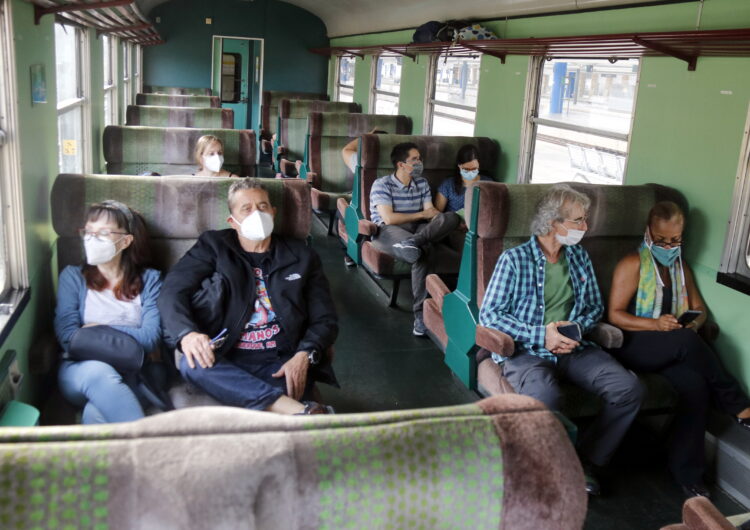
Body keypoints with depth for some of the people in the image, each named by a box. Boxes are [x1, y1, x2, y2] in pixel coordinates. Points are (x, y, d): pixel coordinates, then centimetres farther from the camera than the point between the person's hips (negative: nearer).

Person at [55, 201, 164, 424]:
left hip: (133, 374, 0)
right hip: (80, 370, 0)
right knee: (97, 371, -37)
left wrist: (100, 330, -3)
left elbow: (151, 338, -3)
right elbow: (67, 336, -3)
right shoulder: (72, 276, 11)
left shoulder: (149, 279, 10)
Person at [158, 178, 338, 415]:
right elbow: (172, 290, 2)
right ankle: (299, 410, -43)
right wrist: (187, 333, -21)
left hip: (282, 364, -2)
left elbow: (325, 320, 13)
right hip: (227, 361, 3)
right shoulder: (214, 246, 14)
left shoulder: (301, 256, 16)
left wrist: (304, 356, -10)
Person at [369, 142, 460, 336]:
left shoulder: (422, 183, 15)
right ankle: (421, 312, -36)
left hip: (418, 229, 6)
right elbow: (389, 219, -15)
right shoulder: (382, 184, -5)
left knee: (451, 217, -24)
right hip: (388, 231, -6)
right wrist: (422, 214, -6)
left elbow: (430, 211, 7)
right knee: (424, 251, -38)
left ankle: (412, 242, -45)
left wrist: (446, 219, -17)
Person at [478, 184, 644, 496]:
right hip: (526, 351, -5)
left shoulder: (579, 257, 13)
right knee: (546, 398, -38)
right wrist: (541, 335, -18)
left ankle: (587, 462, 0)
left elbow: (595, 306, 19)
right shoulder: (515, 260, -6)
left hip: (574, 348, 6)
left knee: (630, 389, -19)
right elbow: (489, 314, -9)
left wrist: (577, 327, -4)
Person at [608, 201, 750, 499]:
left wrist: (695, 324, -4)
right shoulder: (632, 265, -3)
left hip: (673, 350, 5)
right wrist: (655, 324, -23)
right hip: (633, 346, -5)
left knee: (695, 384, -28)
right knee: (686, 341, -35)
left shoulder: (681, 268, 18)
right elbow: (615, 315, -8)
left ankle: (688, 474, -21)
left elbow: (699, 309, 21)